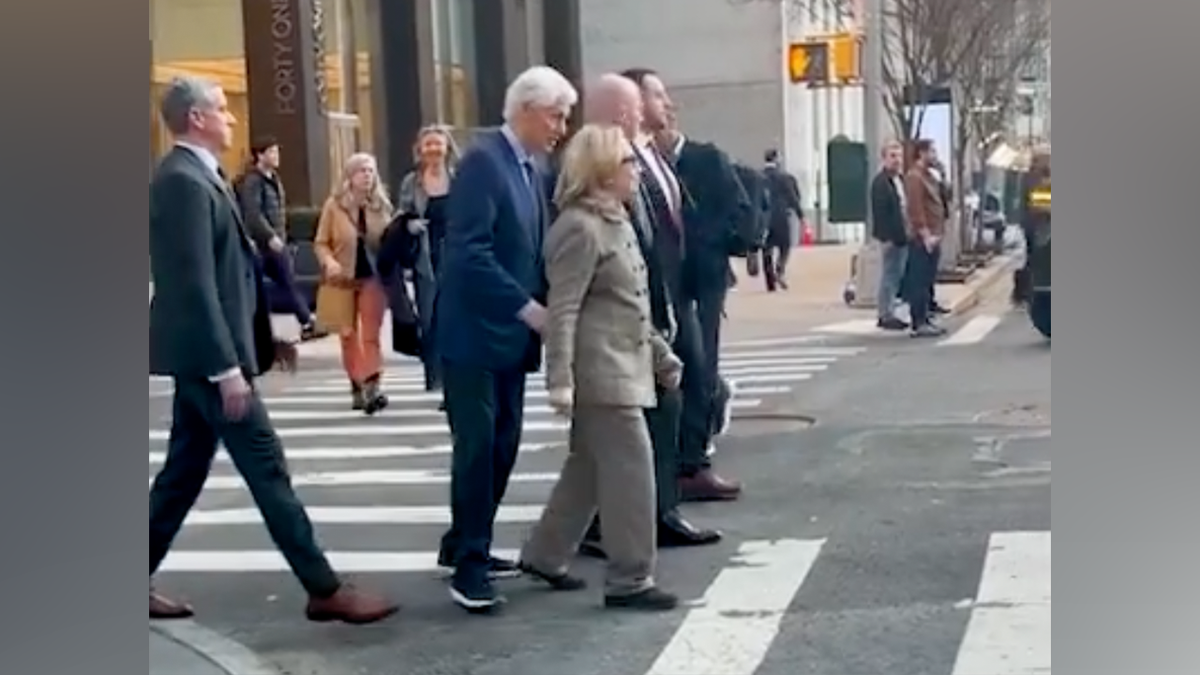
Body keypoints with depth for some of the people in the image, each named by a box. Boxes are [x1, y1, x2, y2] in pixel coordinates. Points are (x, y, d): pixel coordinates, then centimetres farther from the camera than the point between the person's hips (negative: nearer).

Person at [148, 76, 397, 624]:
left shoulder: (194, 176, 15)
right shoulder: (185, 181, -17)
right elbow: (196, 284, -23)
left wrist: (264, 338, 19)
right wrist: (227, 365, -25)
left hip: (201, 353, 10)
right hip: (206, 352, -10)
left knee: (185, 469, 14)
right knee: (267, 468, -6)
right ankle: (324, 590, 0)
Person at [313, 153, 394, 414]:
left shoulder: (382, 204, 2)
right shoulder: (334, 204, -3)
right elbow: (320, 242, 0)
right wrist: (329, 262, -20)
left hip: (373, 277, 0)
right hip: (342, 279, 0)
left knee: (371, 335, -8)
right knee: (348, 336, 9)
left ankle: (373, 387, -15)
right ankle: (357, 387, 21)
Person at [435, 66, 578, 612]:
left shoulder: (532, 169, 13)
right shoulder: (483, 159, -14)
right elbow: (469, 251, -22)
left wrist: (543, 305, 2)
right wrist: (527, 307, -21)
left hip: (511, 331, 9)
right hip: (474, 330, -8)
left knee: (503, 447, 12)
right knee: (477, 447, -6)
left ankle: (464, 545, 25)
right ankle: (468, 564, 1)